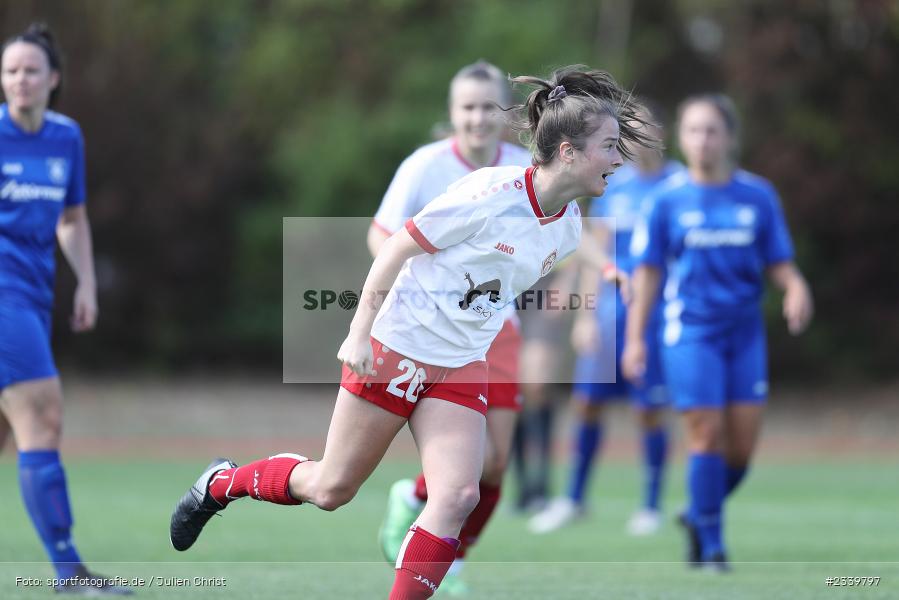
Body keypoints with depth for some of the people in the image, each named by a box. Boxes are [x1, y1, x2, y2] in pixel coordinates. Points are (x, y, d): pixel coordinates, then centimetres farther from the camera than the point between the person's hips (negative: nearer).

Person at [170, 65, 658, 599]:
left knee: (458, 498, -14)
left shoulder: (568, 230, 0)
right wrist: (359, 333, -14)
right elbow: (396, 251, -13)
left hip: (462, 370, 6)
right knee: (333, 487, 6)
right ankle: (221, 484, 31)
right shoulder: (490, 195, -21)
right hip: (396, 348, -6)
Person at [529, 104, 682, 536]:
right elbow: (595, 252, 13)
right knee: (586, 400, 5)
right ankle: (574, 498, 18)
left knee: (649, 410, -1)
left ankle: (651, 505, 12)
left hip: (655, 309, -4)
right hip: (610, 307, 4)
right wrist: (587, 314, 9)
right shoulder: (612, 184, 9)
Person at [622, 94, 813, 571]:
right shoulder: (669, 199, 0)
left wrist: (795, 287, -15)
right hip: (690, 330, -2)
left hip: (745, 330, 2)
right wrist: (635, 337, 1)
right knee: (707, 436, -9)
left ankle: (700, 516, 26)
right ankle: (710, 546, 2)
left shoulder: (758, 196, 4)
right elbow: (648, 271, 4)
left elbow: (778, 262, 7)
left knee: (742, 442, 1)